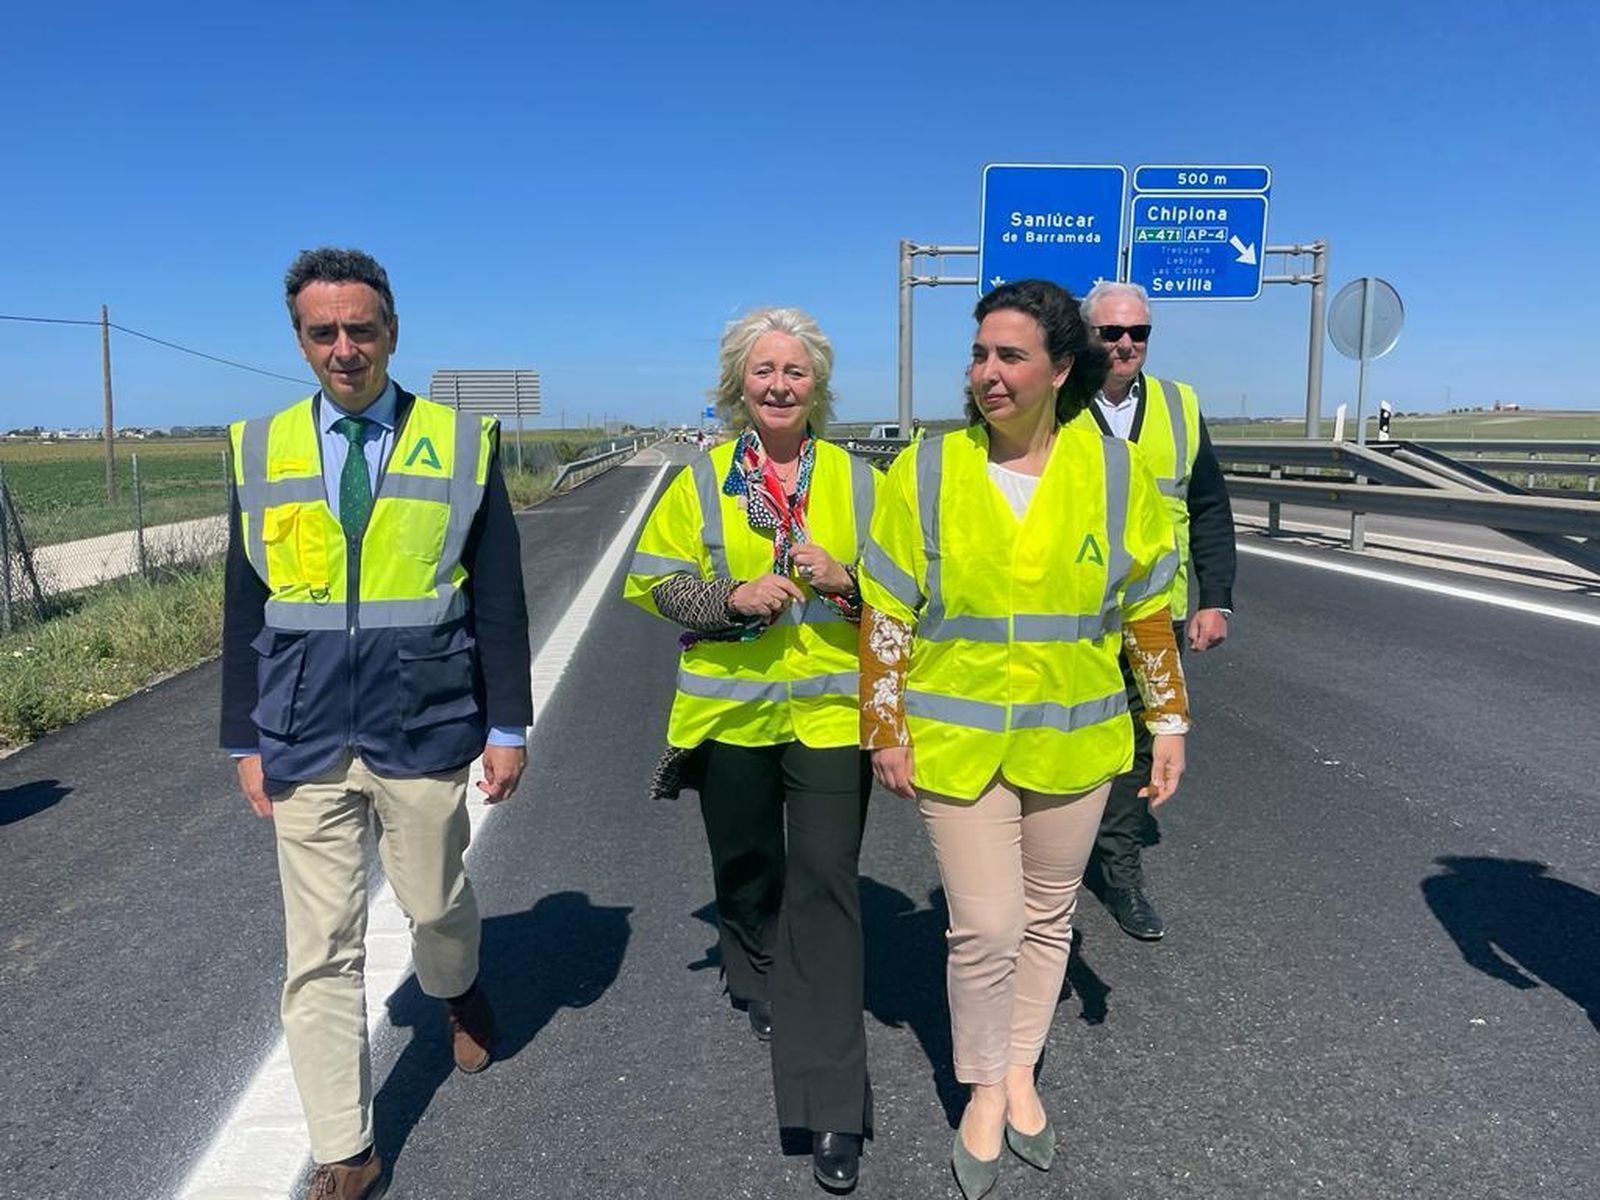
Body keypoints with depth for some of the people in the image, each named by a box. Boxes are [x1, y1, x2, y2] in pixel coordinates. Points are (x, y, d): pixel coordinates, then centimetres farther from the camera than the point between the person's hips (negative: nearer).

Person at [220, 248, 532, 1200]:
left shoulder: (462, 442, -1)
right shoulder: (262, 450, 4)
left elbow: (499, 601, -1)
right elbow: (245, 610, 8)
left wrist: (507, 727, -2)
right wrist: (246, 739, 7)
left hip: (425, 731, -1)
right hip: (304, 742, 2)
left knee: (437, 905, 15)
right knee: (321, 954, 6)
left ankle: (459, 992, 51)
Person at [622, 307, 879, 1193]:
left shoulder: (856, 480, 2)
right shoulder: (701, 479, 2)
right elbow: (652, 582, 1)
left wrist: (849, 584, -16)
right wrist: (732, 596, -16)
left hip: (830, 712, -1)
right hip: (730, 710, 1)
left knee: (825, 884, -6)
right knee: (746, 865, 19)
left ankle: (831, 1105, 3)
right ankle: (759, 982, 51)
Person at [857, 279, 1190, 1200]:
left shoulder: (1114, 470, -5)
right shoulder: (927, 470, -8)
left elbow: (1149, 609, 4)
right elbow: (886, 615, -4)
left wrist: (1169, 720, 6)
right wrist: (886, 731, -4)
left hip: (1074, 741, 2)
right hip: (955, 742, -1)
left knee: (1047, 917, 16)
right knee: (985, 928, 1)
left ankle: (1020, 1072, 39)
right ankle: (984, 1091, 27)